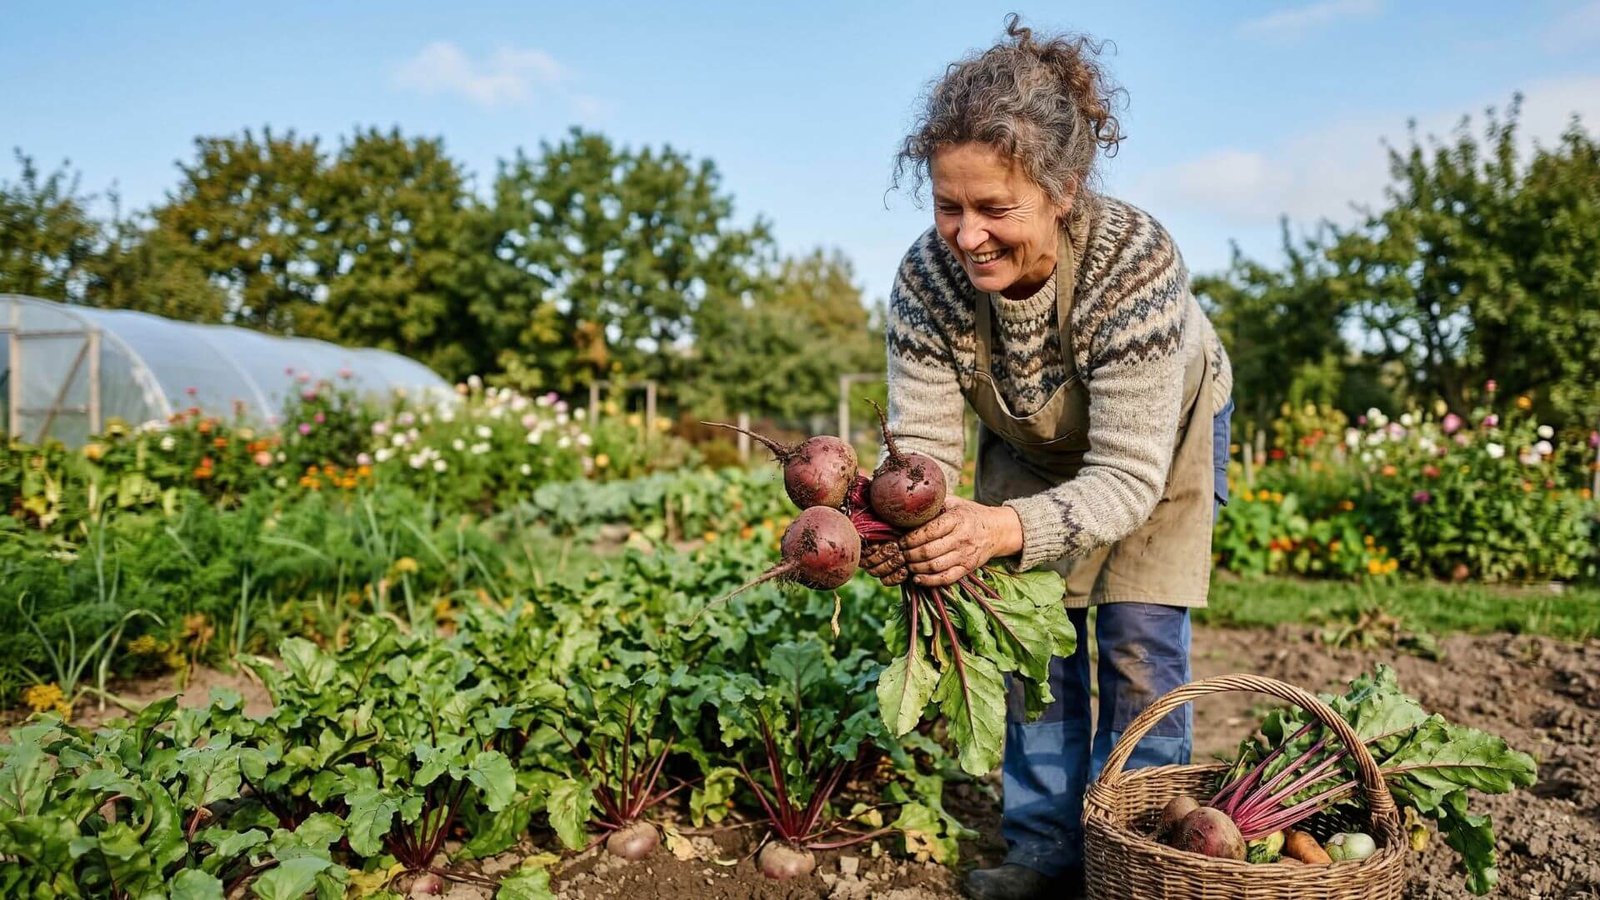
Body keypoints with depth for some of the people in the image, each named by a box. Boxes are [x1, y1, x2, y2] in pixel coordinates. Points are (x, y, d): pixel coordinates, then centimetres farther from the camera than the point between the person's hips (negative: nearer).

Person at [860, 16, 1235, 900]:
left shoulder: (1136, 261, -40)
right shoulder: (927, 276, -30)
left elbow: (1129, 475, -40)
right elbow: (923, 442, -27)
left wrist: (1009, 530, -58)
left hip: (1160, 435, -3)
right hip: (1030, 445, 3)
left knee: (1139, 643, -6)